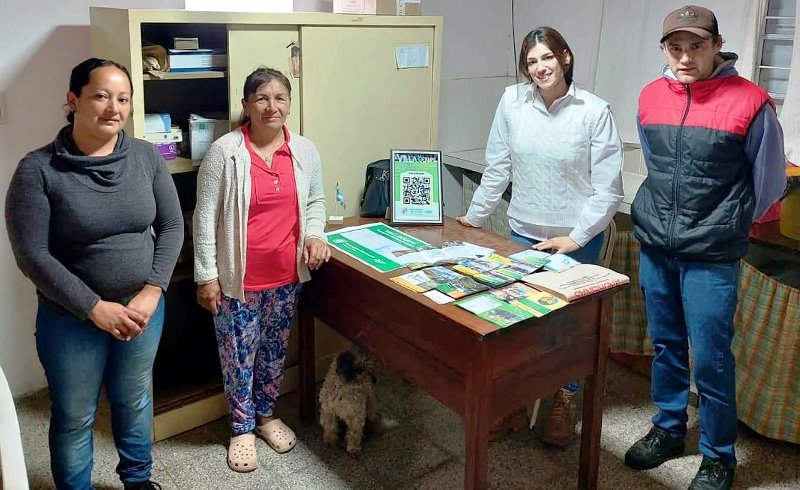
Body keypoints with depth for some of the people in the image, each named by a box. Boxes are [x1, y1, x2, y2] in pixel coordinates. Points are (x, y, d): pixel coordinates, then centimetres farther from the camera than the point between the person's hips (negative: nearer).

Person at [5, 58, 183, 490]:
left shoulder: (147, 157, -6)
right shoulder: (37, 170, -15)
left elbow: (172, 226, -2)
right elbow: (32, 255, -16)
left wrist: (151, 292, -12)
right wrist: (95, 308, -19)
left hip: (143, 308, 3)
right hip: (70, 318, -3)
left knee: (135, 401, 22)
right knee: (74, 418, 14)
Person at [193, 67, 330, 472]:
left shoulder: (305, 150, 1)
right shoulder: (224, 152, -13)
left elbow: (315, 201, 14)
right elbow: (206, 216, -10)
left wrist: (314, 234, -6)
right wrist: (206, 275, -10)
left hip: (286, 275, 4)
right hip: (237, 279, -4)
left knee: (274, 349, 19)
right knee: (239, 355, 11)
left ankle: (266, 414, 41)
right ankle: (242, 427, 32)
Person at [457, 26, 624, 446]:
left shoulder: (594, 111, -13)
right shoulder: (512, 102, -5)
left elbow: (608, 189, -11)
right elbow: (497, 167, 4)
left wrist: (575, 238, -15)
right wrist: (475, 215, 7)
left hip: (577, 238, -2)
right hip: (523, 232, 2)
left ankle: (563, 401, 31)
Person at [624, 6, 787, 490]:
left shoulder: (750, 102, -11)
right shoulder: (650, 97, 3)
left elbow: (769, 183, 0)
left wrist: (729, 226, 11)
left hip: (711, 257, -4)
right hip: (654, 248, 5)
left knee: (709, 359, 2)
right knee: (666, 345, 17)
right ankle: (668, 429, 36)